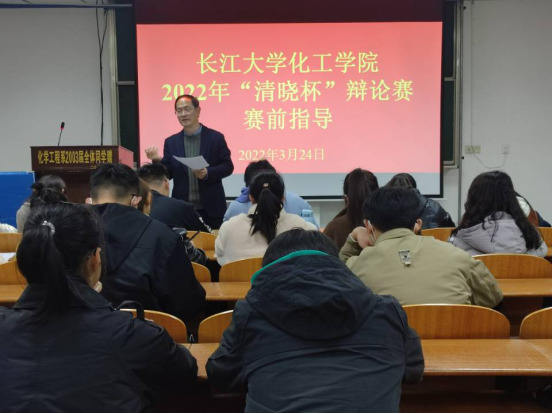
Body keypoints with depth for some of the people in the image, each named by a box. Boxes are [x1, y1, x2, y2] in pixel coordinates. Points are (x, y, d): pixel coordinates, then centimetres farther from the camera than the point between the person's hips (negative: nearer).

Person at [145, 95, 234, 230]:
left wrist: (207, 173, -19)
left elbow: (228, 167, -2)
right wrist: (158, 160, -15)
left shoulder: (216, 137, -1)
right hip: (182, 208, 2)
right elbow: (168, 174, 4)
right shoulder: (171, 142, 6)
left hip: (211, 207, -1)